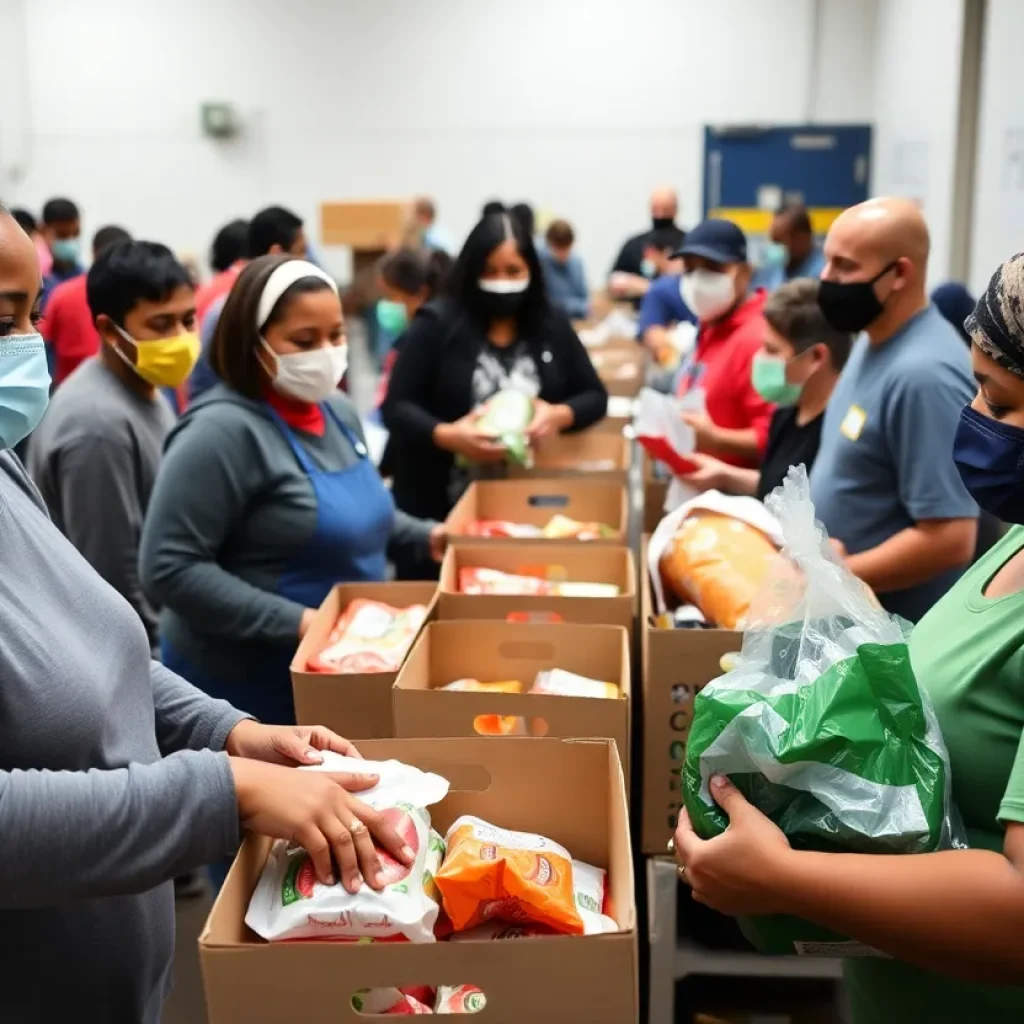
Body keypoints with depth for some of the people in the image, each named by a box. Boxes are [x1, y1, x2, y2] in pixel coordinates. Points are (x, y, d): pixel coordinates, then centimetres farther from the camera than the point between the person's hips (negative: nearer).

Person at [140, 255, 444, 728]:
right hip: (242, 683, -8)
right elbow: (170, 569, -24)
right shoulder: (223, 431, -20)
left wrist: (424, 536, 8)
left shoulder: (338, 410, 6)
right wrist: (295, 623, -27)